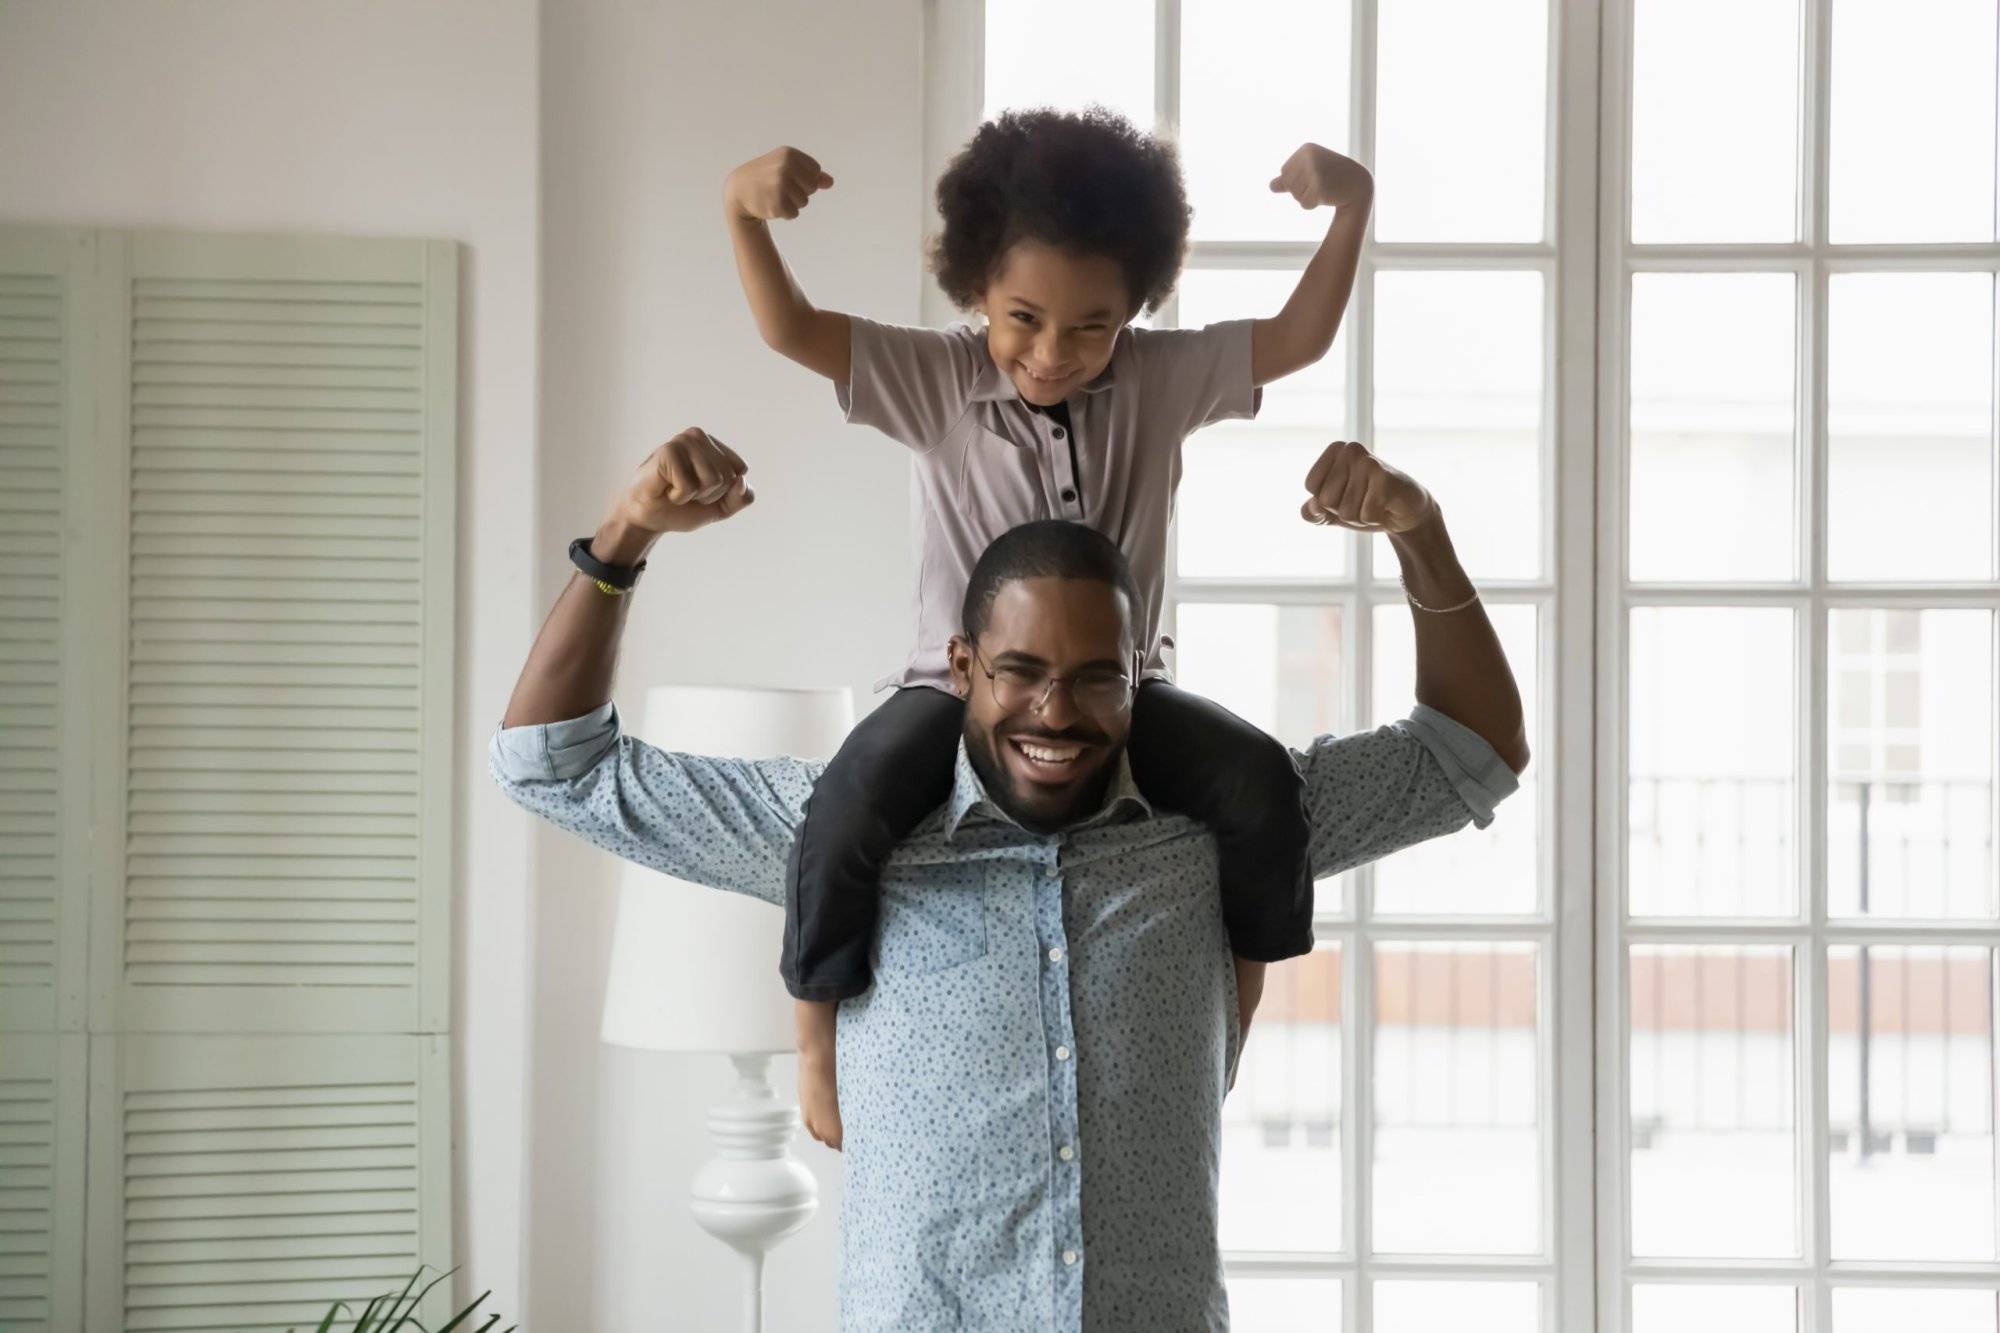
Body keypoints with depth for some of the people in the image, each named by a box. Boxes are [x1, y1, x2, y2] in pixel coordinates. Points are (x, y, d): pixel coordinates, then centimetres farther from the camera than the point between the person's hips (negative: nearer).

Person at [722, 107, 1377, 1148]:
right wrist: (742, 214, -31)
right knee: (854, 802, -34)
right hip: (960, 686, -2)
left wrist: (1351, 205, -14)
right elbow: (790, 330, -14)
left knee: (1259, 781, -27)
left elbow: (1298, 339, 0)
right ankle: (816, 1027, -8)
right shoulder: (936, 384, -5)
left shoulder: (1161, 381, 1)